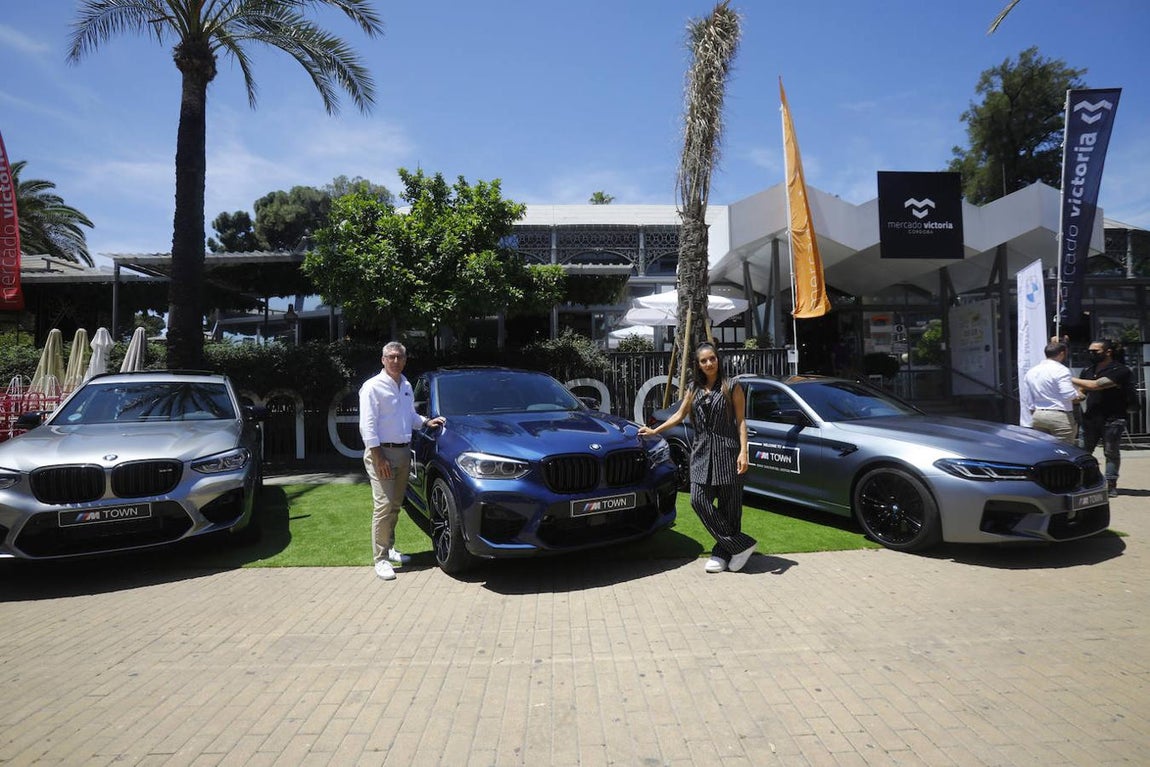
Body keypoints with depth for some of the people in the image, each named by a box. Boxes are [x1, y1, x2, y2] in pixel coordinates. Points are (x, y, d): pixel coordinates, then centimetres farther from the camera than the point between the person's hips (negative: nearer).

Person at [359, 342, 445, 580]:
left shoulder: (406, 386, 15)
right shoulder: (373, 387, -8)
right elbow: (367, 425, -14)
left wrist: (426, 422, 9)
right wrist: (379, 457, -19)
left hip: (403, 452, 7)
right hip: (382, 453, -7)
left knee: (395, 505, 13)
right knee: (383, 505, -9)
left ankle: (389, 549, 26)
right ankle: (381, 559, -2)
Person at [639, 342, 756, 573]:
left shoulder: (732, 387, 2)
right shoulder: (694, 389, 14)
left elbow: (740, 421, -1)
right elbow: (679, 415, 23)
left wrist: (743, 452, -11)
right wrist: (654, 431, 22)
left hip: (727, 451, -4)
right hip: (702, 451, 4)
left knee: (729, 504, -1)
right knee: (699, 500, -7)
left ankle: (723, 553, 12)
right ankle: (741, 545, 0)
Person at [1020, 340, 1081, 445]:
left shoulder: (1030, 372, 10)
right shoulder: (1061, 370, -10)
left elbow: (1027, 399, 12)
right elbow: (1068, 394, -19)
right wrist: (1078, 396, 2)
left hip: (1037, 416, 6)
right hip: (1059, 416, -6)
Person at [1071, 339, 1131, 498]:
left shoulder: (1120, 371, -9)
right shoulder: (1088, 370, 12)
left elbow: (1096, 385, -21)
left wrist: (1071, 379, -15)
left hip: (1112, 419, -5)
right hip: (1090, 417, 5)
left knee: (1111, 453, 2)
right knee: (1084, 452, 2)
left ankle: (1111, 484, 9)